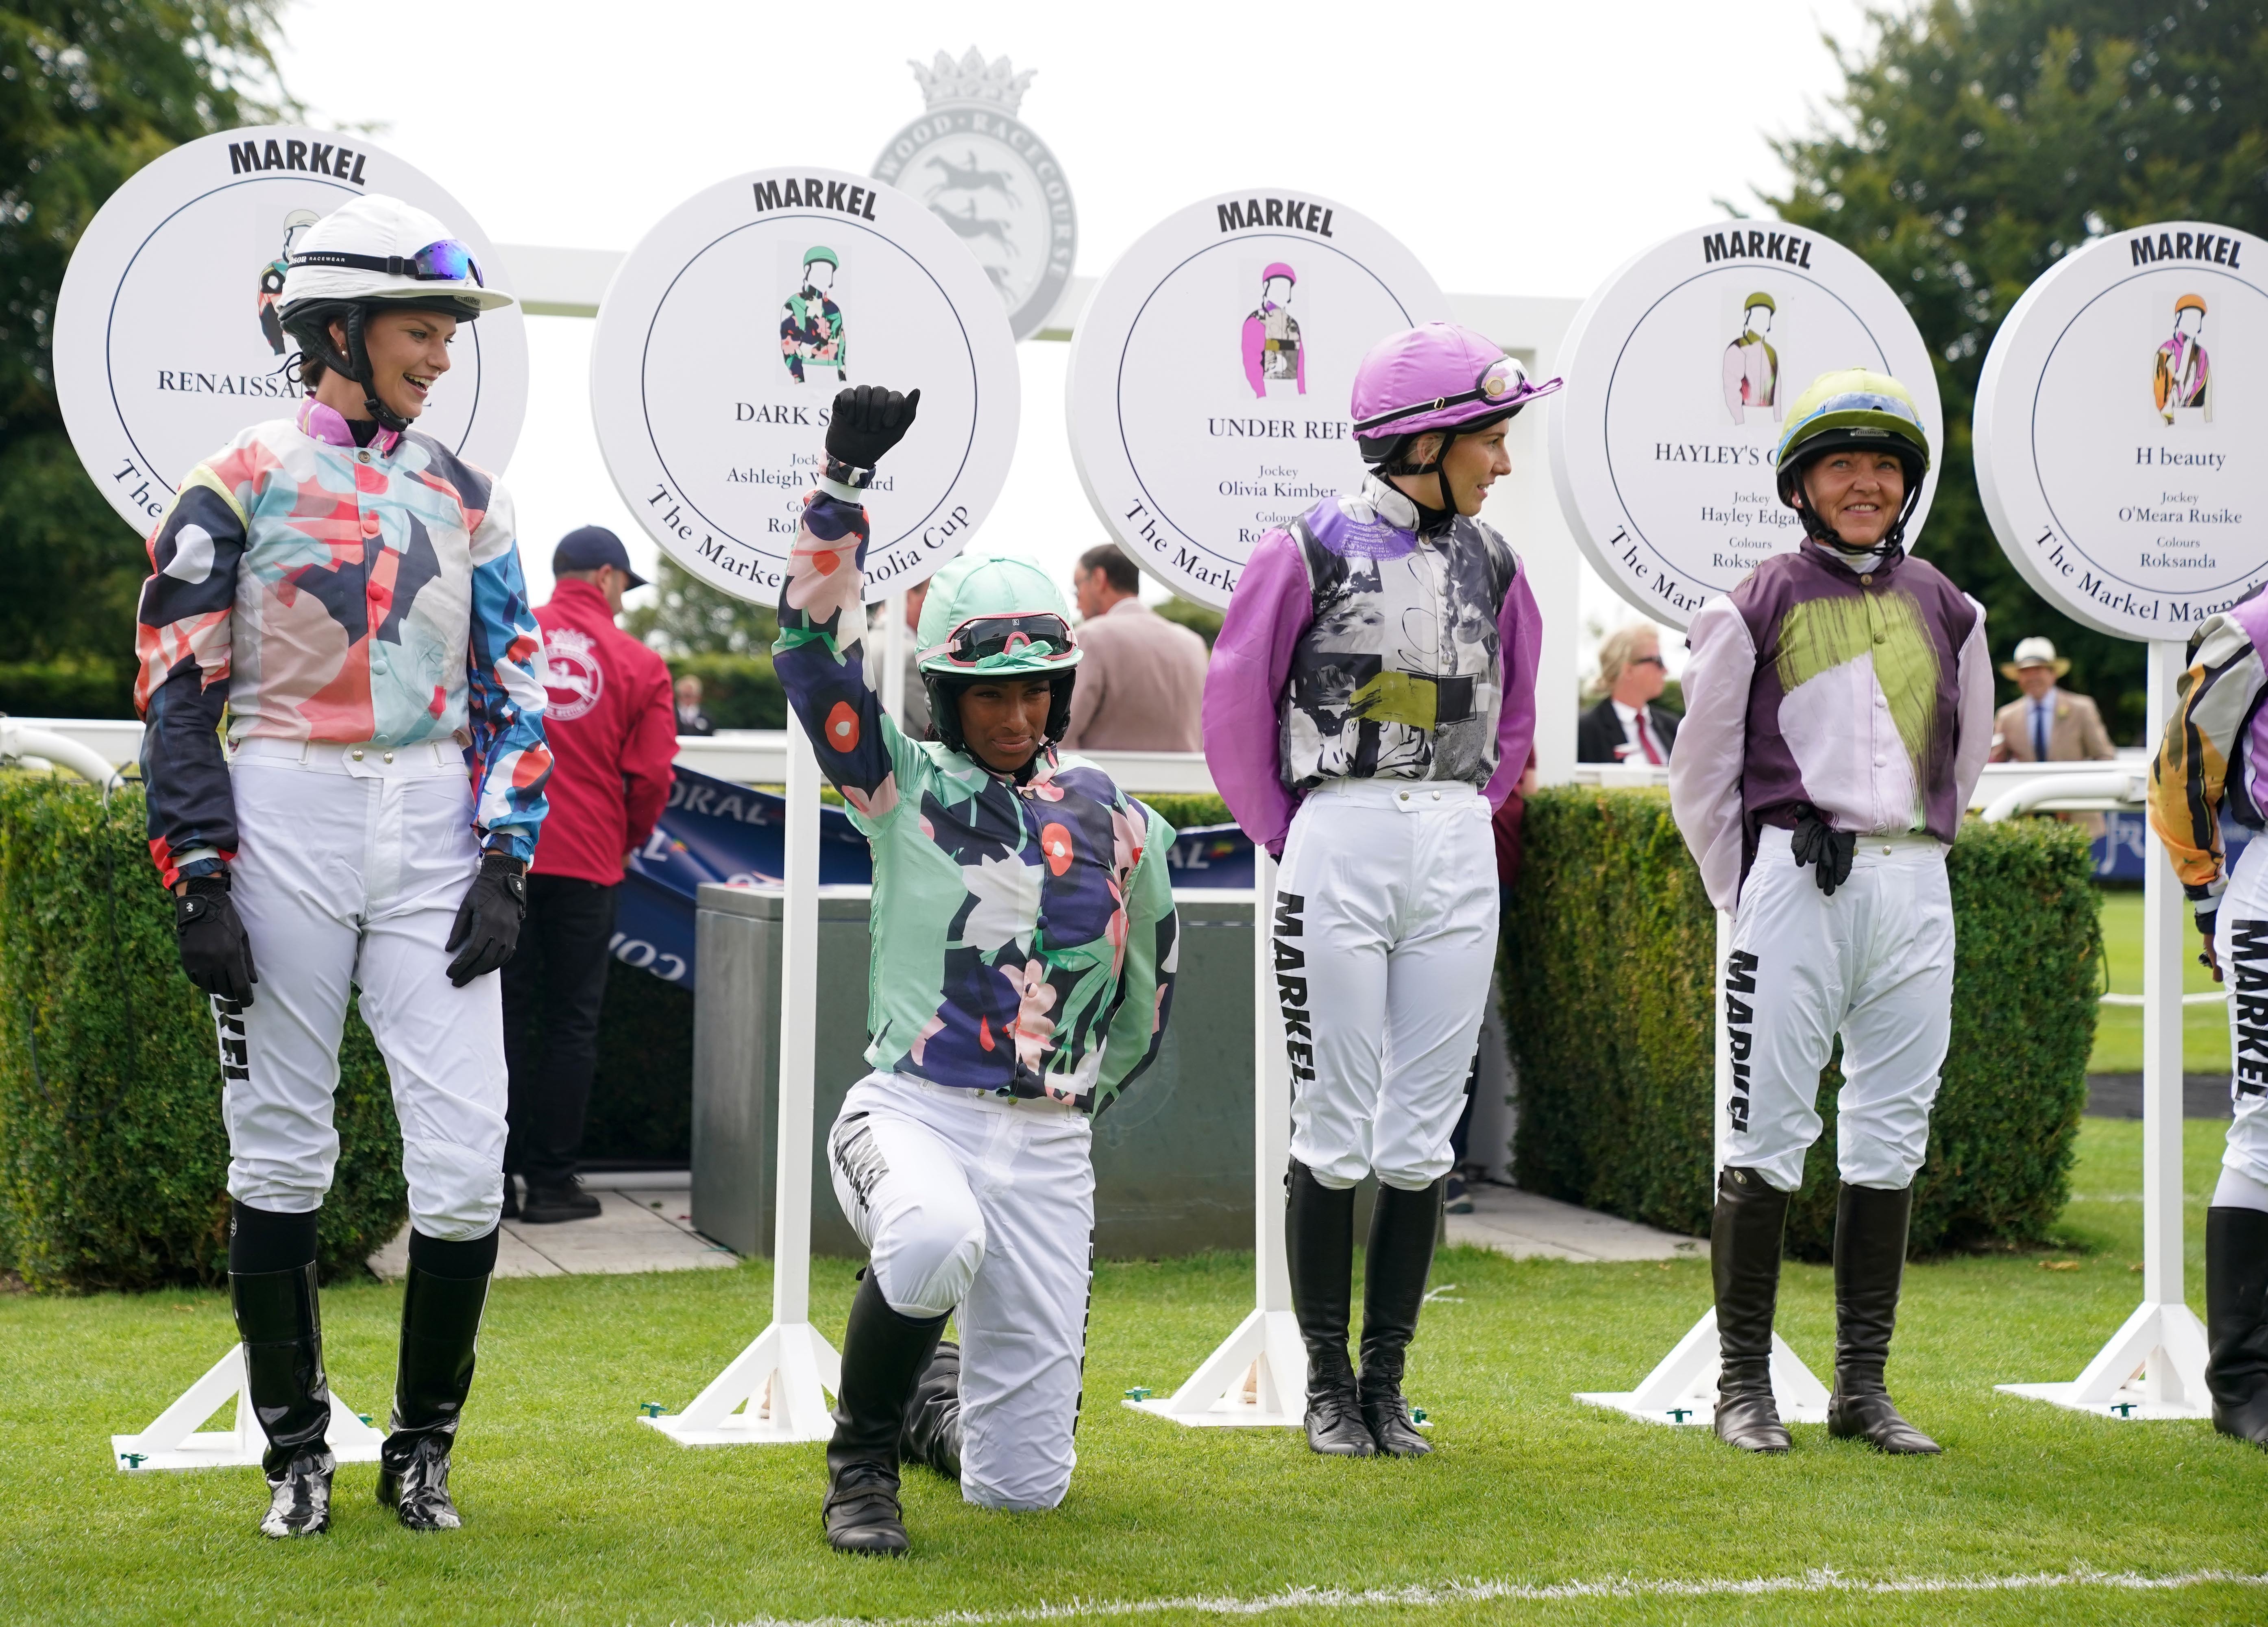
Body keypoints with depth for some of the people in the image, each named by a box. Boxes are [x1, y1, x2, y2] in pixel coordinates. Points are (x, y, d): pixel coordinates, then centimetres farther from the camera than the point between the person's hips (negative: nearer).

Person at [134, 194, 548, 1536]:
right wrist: (200, 884, -9)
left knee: (468, 1160, -5)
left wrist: (506, 864, 0)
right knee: (280, 1154, 4)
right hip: (285, 827, -3)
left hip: (436, 831, 3)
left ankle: (424, 1446, 12)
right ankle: (296, 1451, 18)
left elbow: (513, 691, 11)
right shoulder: (240, 485, 0)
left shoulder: (465, 497, 11)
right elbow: (179, 692, -3)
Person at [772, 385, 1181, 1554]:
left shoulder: (1112, 823, 7)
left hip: (1047, 1147, 3)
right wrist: (844, 480, -18)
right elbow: (812, 643, -11)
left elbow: (1150, 974, 23)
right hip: (913, 1113, -3)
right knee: (933, 1244, -41)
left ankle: (927, 1402, 40)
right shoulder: (904, 789, 0)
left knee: (1022, 1484, 3)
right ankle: (861, 1458, -12)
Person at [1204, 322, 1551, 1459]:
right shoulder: (1310, 550, -4)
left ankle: (1387, 1383, 13)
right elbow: (1236, 713, 1)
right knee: (1335, 1129, -1)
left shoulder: (1489, 562, 10)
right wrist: (1292, 840, 1)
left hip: (1457, 859, 4)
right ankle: (1326, 1383, 11)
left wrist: (1465, 822, 13)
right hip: (1337, 848, -4)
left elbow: (1515, 714, 22)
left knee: (1421, 1135, 5)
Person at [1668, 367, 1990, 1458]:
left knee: (1892, 1137, 6)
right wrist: (1746, 896, 4)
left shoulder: (1945, 610, 12)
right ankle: (1743, 1384, 5)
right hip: (1794, 884, -4)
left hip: (1914, 889, 5)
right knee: (1769, 1133, -4)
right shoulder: (1757, 608, 0)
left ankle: (1862, 1388, 14)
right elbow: (1701, 768, 4)